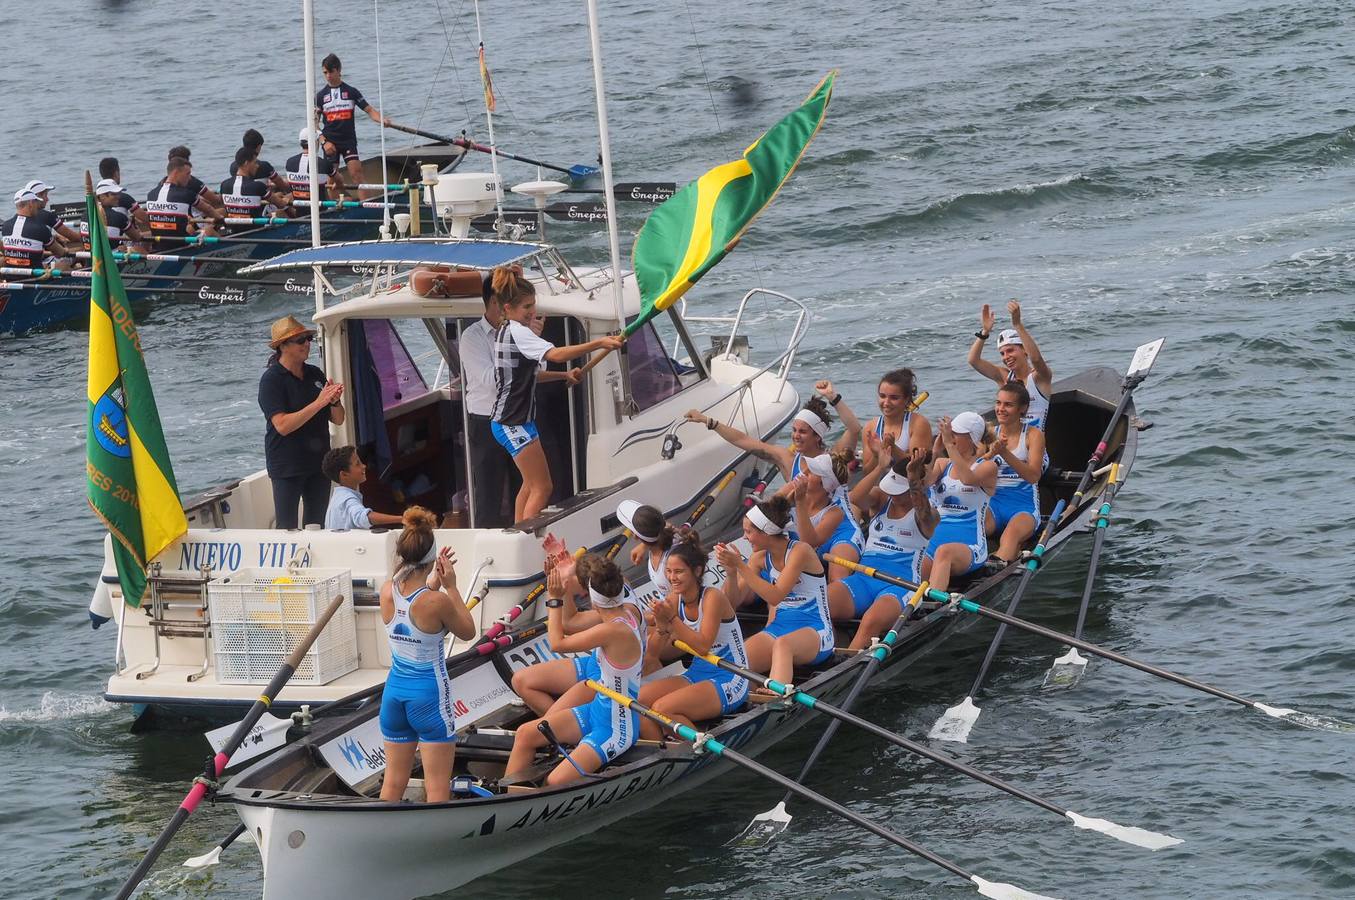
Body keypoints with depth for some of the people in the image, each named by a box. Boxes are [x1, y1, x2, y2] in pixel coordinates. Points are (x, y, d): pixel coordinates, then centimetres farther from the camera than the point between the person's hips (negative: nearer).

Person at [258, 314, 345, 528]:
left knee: (315, 525, 13)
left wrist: (334, 401, -14)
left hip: (318, 462, 6)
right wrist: (318, 403, -26)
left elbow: (338, 420, 8)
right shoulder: (271, 380, -11)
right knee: (287, 528, -4)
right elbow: (282, 425, -22)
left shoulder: (315, 374, 7)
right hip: (287, 468, -6)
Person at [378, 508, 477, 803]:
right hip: (429, 695, -6)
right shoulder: (437, 601, -22)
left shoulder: (387, 592, -6)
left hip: (395, 689, 6)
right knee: (437, 786, 2)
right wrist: (451, 587, -4)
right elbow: (468, 631, -4)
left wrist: (435, 581, 13)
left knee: (393, 781, 16)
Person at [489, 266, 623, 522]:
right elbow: (555, 354, -34)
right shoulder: (517, 332, -19)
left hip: (506, 421, 10)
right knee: (542, 488, -9)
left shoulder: (504, 331, 12)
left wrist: (564, 375, 11)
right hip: (514, 424, -10)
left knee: (531, 484, 18)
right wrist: (598, 344, -41)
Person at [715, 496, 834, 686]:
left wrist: (740, 565, -21)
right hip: (779, 626, 6)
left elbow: (775, 596, -20)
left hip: (813, 631, -6)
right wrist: (731, 572, -10)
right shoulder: (761, 558, 9)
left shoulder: (799, 551, -11)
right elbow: (733, 601, 9)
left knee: (782, 644, -42)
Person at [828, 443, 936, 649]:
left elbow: (923, 513, -24)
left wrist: (913, 476, -40)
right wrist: (880, 467, -19)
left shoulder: (926, 515, 2)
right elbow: (855, 499, -8)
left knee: (871, 622, -39)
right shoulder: (880, 499, 14)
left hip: (900, 584, -4)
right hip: (863, 577, 4)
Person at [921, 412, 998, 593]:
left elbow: (968, 478, -20)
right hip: (935, 540, 6)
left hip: (969, 546, -6)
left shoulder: (987, 467, 3)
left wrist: (949, 444, -22)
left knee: (944, 551, -42)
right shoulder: (942, 465, 18)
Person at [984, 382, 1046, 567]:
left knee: (1012, 533, -38)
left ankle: (999, 563, -65)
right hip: (993, 503, 3)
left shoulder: (1033, 435, 2)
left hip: (1024, 506, -3)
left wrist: (1005, 454, -24)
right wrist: (991, 453, -18)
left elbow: (1033, 476, -13)